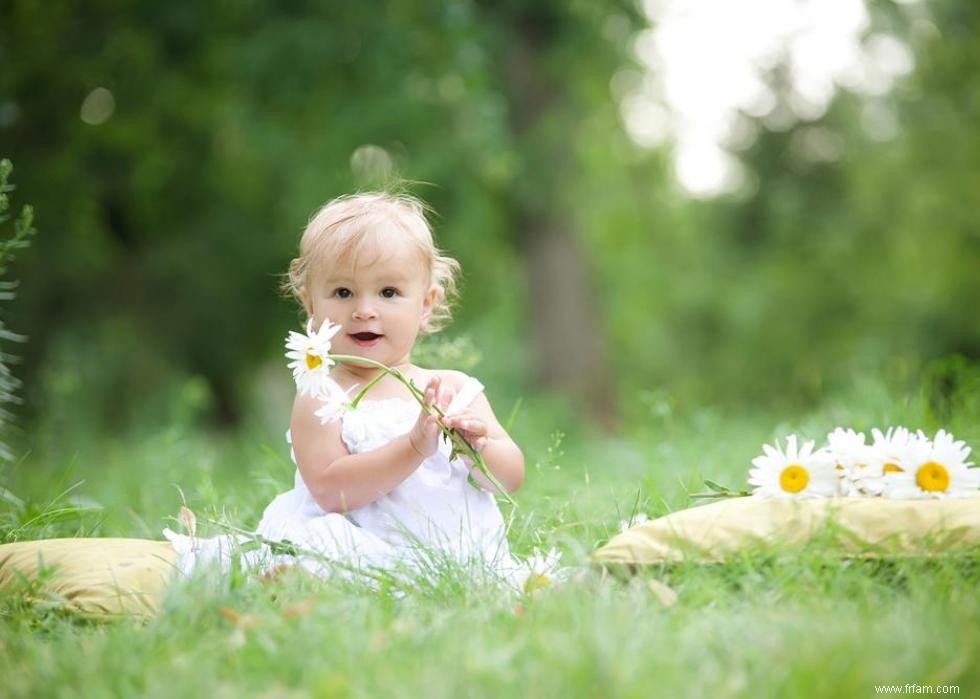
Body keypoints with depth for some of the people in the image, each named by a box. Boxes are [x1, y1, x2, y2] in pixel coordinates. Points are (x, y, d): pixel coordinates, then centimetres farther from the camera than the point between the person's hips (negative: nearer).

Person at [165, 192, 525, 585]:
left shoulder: (457, 388, 11)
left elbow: (512, 477, 10)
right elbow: (331, 490, -14)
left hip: (465, 553, 4)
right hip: (364, 554, -4)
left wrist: (480, 448, -12)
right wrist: (414, 448, -22)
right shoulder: (320, 398, 0)